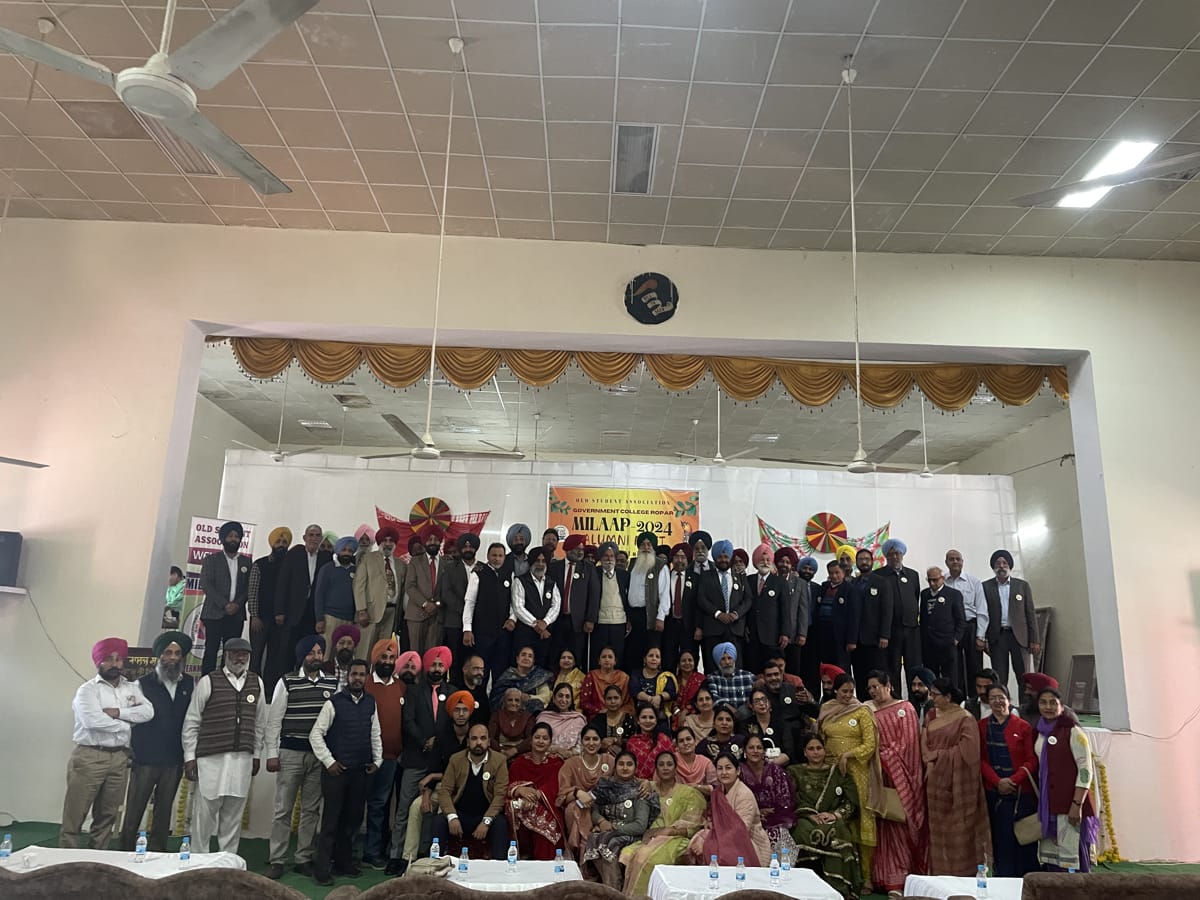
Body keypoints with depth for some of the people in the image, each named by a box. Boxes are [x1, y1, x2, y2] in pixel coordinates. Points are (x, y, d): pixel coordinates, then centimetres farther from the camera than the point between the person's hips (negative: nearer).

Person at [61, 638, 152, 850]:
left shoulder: (132, 688, 11)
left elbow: (148, 711, -3)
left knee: (107, 814, 11)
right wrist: (125, 725, -7)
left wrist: (117, 712, -14)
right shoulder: (88, 689, -2)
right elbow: (93, 720, -17)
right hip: (89, 757, -4)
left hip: (119, 758, 5)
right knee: (75, 813, 0)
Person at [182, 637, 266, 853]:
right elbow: (191, 722, 0)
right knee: (204, 813, 2)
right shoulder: (208, 682, -3)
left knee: (233, 815, 9)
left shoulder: (256, 683, 7)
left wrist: (256, 755, 11)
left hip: (242, 759, 3)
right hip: (211, 758, -3)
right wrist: (189, 757, -2)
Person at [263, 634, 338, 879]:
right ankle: (276, 861, 14)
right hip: (290, 753, -2)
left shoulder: (333, 683, 3)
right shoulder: (287, 682, -3)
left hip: (320, 755, 2)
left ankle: (304, 859, 19)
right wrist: (271, 754, -6)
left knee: (311, 810, 9)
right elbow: (274, 720, -2)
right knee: (283, 809, 4)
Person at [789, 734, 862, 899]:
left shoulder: (838, 772, 17)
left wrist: (835, 814, -10)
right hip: (805, 821, 0)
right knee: (807, 833, -34)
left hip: (834, 820, 1)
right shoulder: (795, 772, 16)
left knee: (836, 833, -33)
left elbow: (851, 802, 7)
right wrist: (810, 815, -12)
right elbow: (791, 801, 4)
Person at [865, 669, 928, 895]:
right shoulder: (869, 711, 9)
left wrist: (884, 757, -12)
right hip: (881, 774, 3)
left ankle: (904, 874, 5)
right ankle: (893, 878, 11)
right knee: (886, 823, 4)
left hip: (901, 773, -3)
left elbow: (908, 742, -8)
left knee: (903, 821, -2)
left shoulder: (905, 708, -1)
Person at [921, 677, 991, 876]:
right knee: (938, 827, 12)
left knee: (958, 829, 3)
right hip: (935, 780, 6)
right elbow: (924, 745, 9)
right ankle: (940, 872, 22)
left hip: (958, 781, -6)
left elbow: (966, 751, -18)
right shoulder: (932, 716, 8)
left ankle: (962, 873, 15)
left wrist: (938, 755, -10)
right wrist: (931, 761, -10)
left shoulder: (965, 719, -12)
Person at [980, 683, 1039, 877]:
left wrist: (1013, 780, -14)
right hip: (994, 792, 2)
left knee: (1024, 840, 1)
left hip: (1022, 792, -2)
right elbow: (981, 759, 2)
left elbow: (1032, 760, -4)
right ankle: (1003, 880, 15)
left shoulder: (1023, 727, -1)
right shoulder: (982, 726, 6)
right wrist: (998, 781, -12)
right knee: (1000, 839, 5)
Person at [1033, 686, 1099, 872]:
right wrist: (1041, 803, 14)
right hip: (1048, 805, 6)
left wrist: (1077, 804, -17)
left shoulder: (1073, 732, -7)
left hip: (1070, 805, -6)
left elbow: (1085, 770, -11)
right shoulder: (1041, 733, 12)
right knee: (1050, 856, 10)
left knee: (1073, 856, -5)